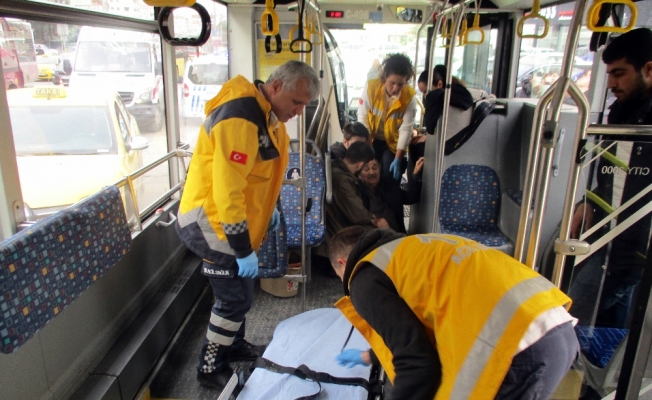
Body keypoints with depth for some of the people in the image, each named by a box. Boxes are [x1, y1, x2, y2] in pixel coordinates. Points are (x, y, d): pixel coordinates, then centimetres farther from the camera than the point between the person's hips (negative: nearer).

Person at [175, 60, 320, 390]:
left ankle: (234, 345, 42)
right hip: (211, 222, -9)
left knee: (239, 290, 20)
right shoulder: (240, 119, -28)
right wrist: (244, 249, -25)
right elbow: (227, 190, -30)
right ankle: (211, 369, 20)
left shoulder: (266, 113, 5)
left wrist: (269, 208, 16)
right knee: (236, 296, 0)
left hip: (233, 219, 9)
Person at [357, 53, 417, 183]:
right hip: (372, 139, 0)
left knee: (390, 176, -6)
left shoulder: (410, 96, -19)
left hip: (394, 142, 0)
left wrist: (398, 158, -22)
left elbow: (406, 129, -19)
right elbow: (362, 116, -15)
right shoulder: (370, 87, -21)